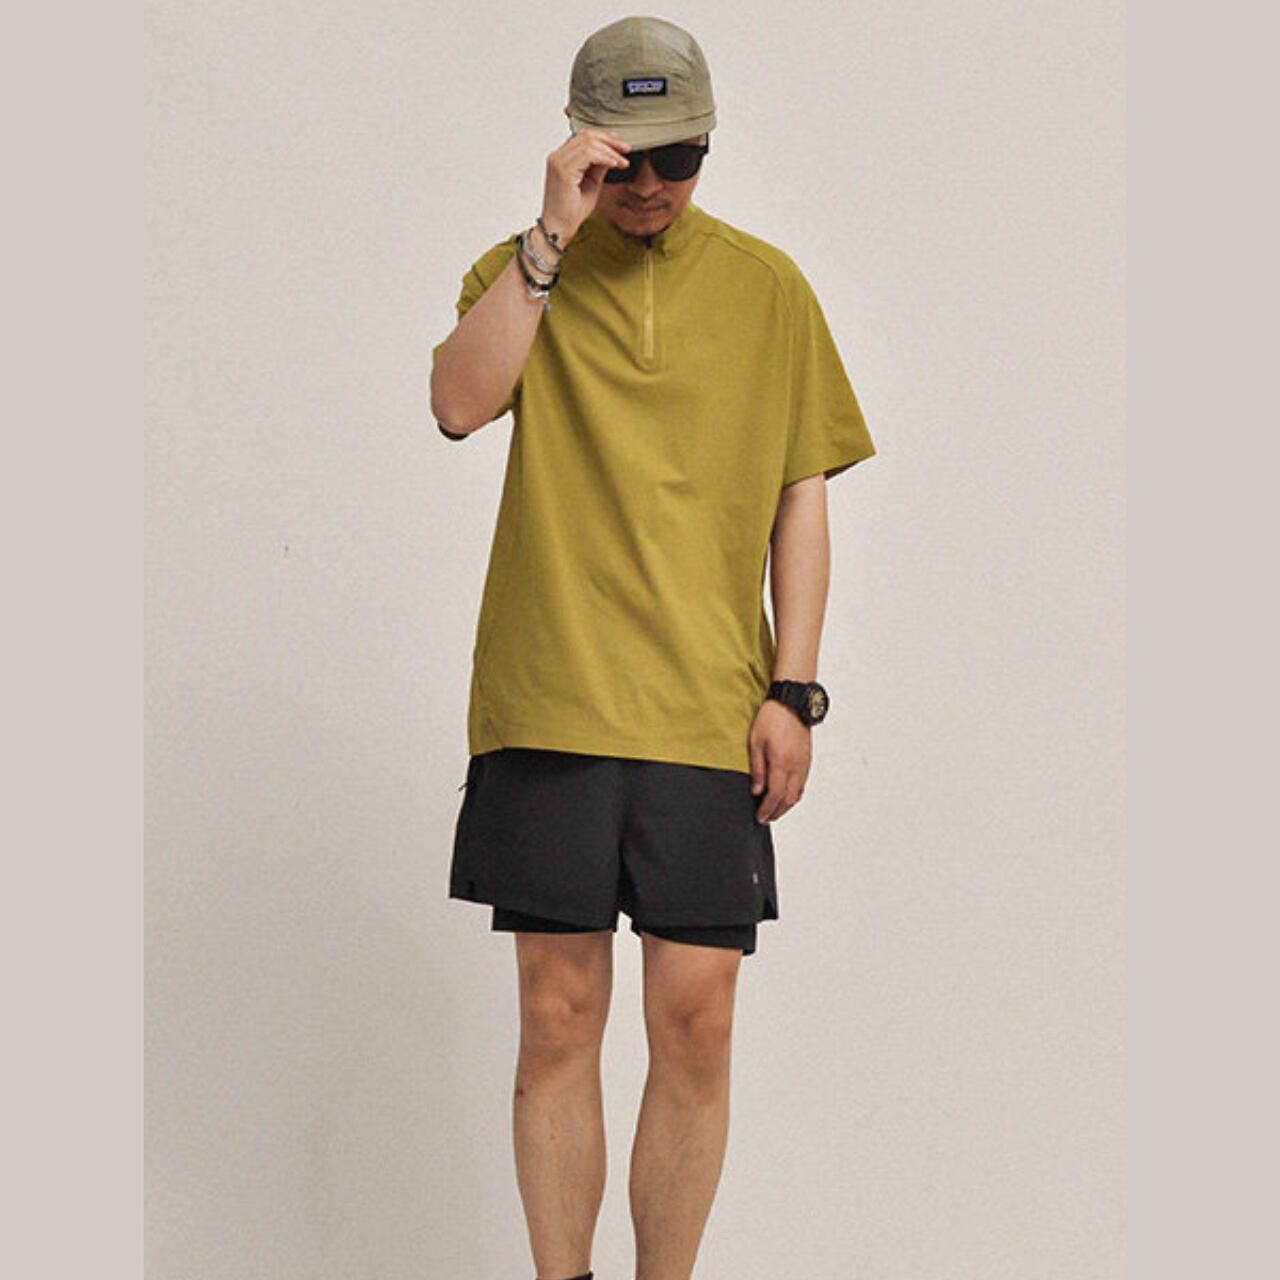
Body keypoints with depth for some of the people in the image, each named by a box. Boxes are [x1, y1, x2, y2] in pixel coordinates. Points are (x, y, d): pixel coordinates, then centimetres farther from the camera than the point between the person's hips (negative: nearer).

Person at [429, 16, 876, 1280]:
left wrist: (792, 689, 1)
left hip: (709, 712, 1)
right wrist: (555, 236, -17)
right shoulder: (521, 271, 7)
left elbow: (802, 498, 10)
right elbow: (459, 401, -13)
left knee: (695, 1025, -1)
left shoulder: (766, 286, 9)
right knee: (558, 1019, 1)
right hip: (548, 703, -1)